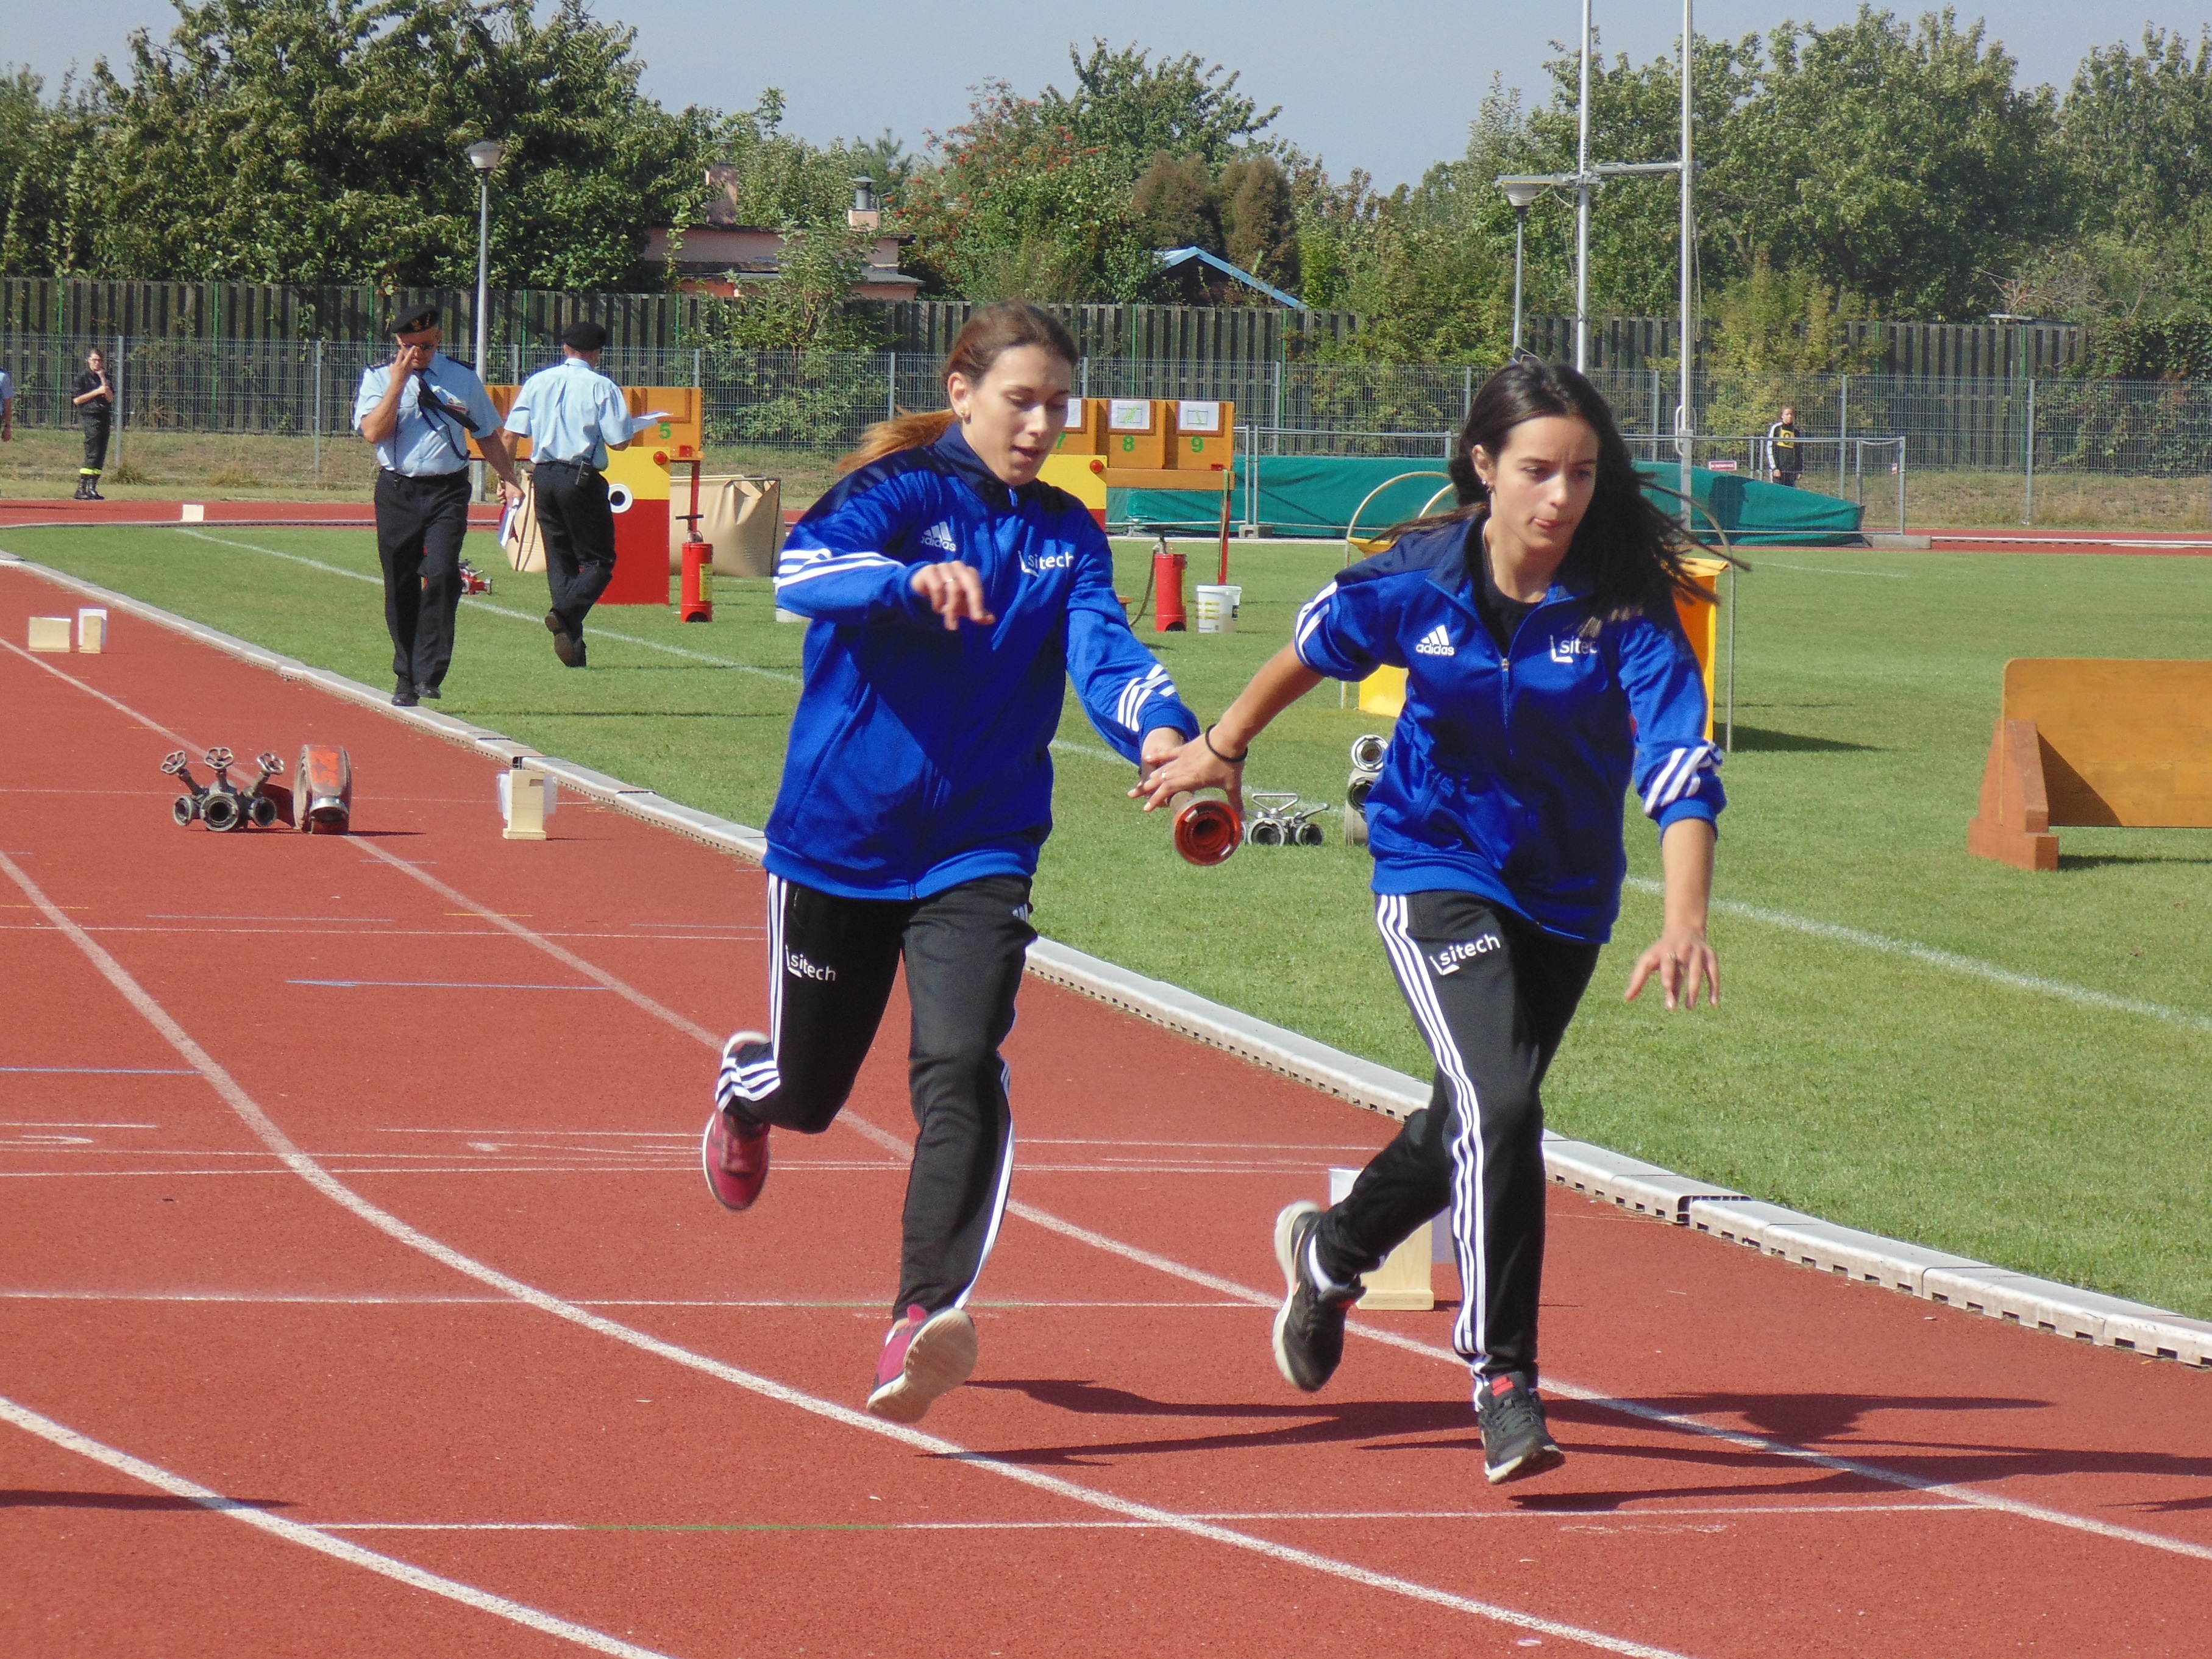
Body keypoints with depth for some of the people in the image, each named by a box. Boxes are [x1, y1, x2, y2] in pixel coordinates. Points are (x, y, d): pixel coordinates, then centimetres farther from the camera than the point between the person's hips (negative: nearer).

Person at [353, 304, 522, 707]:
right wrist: (399, 382, -12)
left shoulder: (463, 378, 7)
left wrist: (508, 477, 4)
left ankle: (429, 674, -17)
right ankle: (406, 677, 17)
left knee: (441, 575, -17)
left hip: (447, 493, -1)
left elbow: (487, 434, 16)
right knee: (401, 587, 5)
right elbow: (373, 431, -11)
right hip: (397, 492, 1)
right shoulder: (378, 378, 4)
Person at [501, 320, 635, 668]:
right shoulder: (602, 387, -5)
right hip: (583, 479, -4)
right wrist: (626, 426, 13)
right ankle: (565, 614, -24)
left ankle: (572, 645, 7)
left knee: (560, 561, 11)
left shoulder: (538, 382, 7)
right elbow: (619, 442, -8)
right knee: (599, 561, 2)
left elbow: (512, 432, 3)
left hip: (544, 478, 4)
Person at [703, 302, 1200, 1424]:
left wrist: (1160, 728, -33)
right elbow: (802, 571, -29)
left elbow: (1102, 646, -11)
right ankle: (745, 1086, 51)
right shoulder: (900, 492, -9)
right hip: (840, 837, -2)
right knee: (806, 1091, 13)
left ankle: (926, 1320, -29)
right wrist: (915, 581, -49)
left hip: (979, 851, 2)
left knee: (961, 1069, -21)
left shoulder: (1067, 534, 5)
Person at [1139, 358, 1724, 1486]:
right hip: (1435, 875, -2)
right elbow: (1313, 647, 7)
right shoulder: (1417, 582, -15)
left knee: (1475, 1120, 21)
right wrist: (1223, 749, 20)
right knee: (1498, 1107, -23)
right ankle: (1501, 1383, -16)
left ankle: (1330, 1250, 51)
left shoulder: (1625, 600, -19)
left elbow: (1681, 760, -28)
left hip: (1566, 899, 3)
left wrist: (1684, 921, -42)